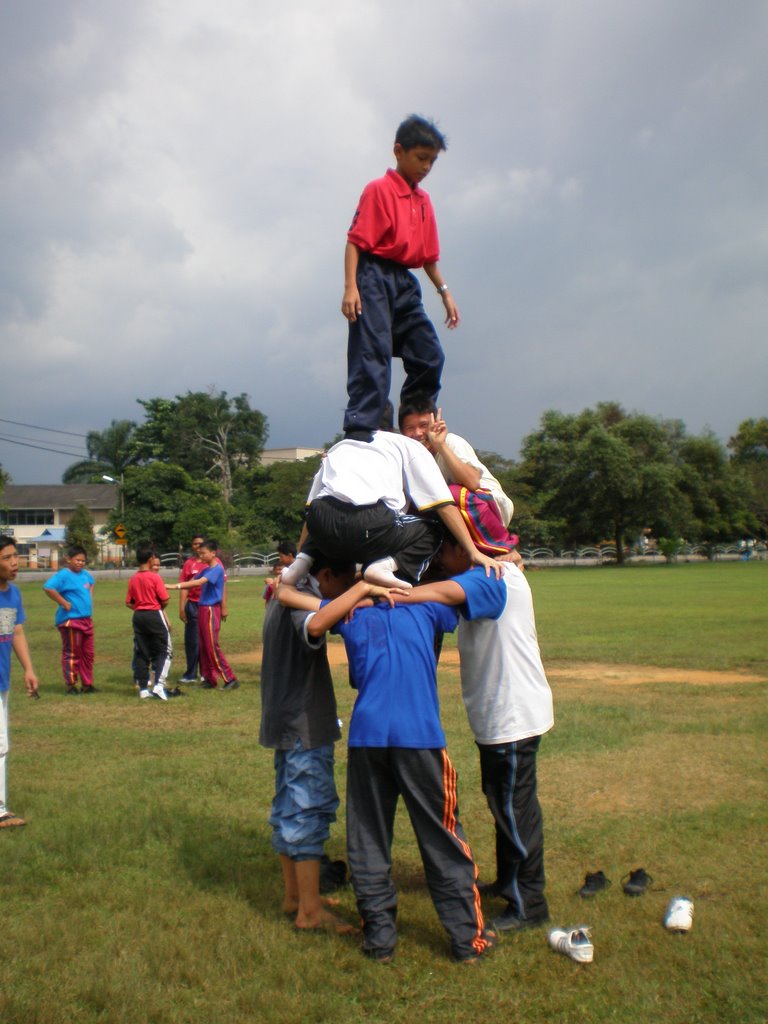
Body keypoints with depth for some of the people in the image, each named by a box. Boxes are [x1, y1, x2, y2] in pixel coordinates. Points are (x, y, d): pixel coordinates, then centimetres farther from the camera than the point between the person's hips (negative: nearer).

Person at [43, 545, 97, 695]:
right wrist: (64, 602, -22)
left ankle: (87, 684, 20)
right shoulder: (64, 575, -13)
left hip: (86, 620, 8)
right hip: (70, 620, -8)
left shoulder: (85, 574, 12)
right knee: (72, 654, -1)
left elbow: (91, 583, 36)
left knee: (88, 653, 12)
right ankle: (71, 685, 8)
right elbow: (48, 587, -28)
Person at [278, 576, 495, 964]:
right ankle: (468, 938, 18)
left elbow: (285, 593, 10)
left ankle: (379, 937, 22)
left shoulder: (351, 612, 11)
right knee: (443, 840, 10)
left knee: (368, 842, 14)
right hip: (420, 736, -1)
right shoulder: (424, 606, 10)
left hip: (366, 738, 1)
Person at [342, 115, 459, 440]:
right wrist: (350, 286, -19)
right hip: (375, 276, -8)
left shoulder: (424, 200, 18)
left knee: (430, 356, 6)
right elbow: (355, 240, -10)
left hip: (405, 283, 8)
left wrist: (445, 292, 19)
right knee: (373, 352, -16)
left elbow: (428, 254, 23)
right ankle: (359, 429, -18)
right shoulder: (379, 190, -3)